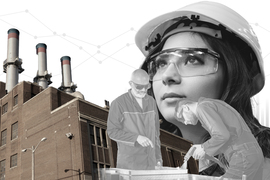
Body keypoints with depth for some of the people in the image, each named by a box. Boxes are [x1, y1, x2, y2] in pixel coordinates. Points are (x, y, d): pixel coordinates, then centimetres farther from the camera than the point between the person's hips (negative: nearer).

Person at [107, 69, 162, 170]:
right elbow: (112, 131, -12)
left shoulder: (151, 102, 5)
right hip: (128, 163, -5)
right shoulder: (118, 103, -12)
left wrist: (158, 158, 9)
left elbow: (154, 131, 11)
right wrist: (137, 138, -24)